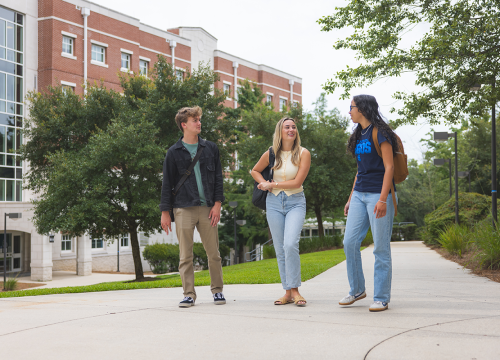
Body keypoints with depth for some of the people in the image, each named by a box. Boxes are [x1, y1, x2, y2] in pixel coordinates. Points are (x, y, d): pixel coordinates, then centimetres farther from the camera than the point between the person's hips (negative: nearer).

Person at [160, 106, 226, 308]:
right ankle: (189, 295, 6)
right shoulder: (174, 152, 5)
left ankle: (217, 291, 17)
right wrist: (165, 211, 0)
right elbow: (167, 183, 6)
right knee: (185, 255, -1)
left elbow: (218, 177, 12)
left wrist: (217, 203, 1)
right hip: (184, 209, -2)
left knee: (213, 253, 4)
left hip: (207, 208, 2)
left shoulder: (210, 148, 11)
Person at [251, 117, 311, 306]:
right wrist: (264, 184, 2)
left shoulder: (303, 153, -4)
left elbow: (297, 182, -11)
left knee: (291, 244, -20)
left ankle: (294, 289, -10)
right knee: (280, 249, 3)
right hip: (274, 203, 3)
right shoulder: (271, 154, 3)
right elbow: (255, 171, 20)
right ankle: (288, 292, 9)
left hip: (295, 202, -3)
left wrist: (273, 185, -7)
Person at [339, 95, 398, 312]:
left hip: (378, 194, -8)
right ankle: (357, 290, 18)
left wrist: (383, 199, -21)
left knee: (381, 247, -3)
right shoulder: (359, 135, 17)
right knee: (350, 242, 3)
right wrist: (351, 198, 20)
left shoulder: (380, 133, -8)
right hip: (359, 194, 8)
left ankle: (381, 298, 4)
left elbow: (389, 167, -13)